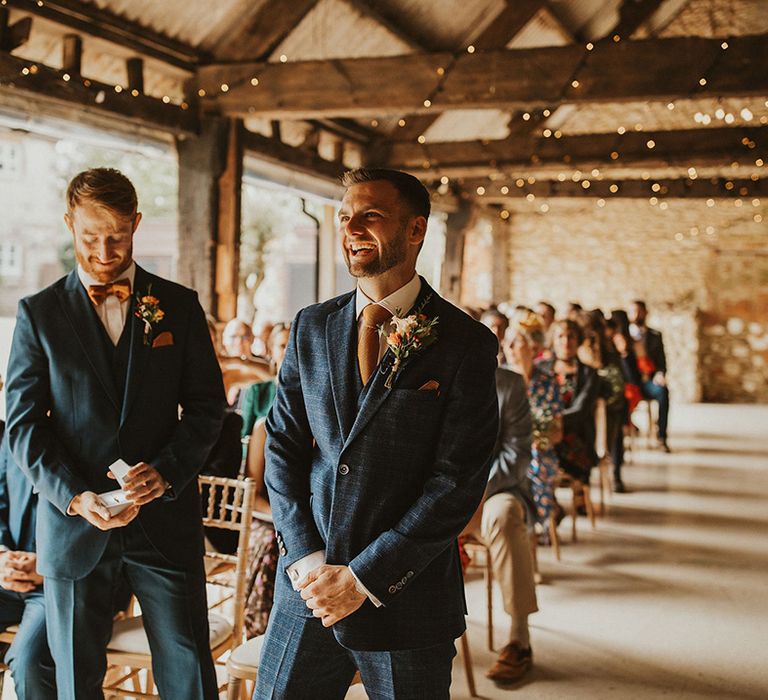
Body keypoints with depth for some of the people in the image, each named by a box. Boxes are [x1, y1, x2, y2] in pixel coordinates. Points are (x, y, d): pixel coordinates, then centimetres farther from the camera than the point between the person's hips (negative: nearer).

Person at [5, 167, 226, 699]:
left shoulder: (179, 306, 5)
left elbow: (207, 404, 4)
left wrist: (167, 471, -13)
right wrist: (74, 496, -14)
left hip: (165, 517, 0)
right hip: (73, 522, 0)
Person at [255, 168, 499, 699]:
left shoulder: (467, 344, -8)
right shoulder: (312, 328, 6)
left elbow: (459, 481, -12)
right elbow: (283, 445, 7)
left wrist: (364, 577, -14)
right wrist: (306, 558, -5)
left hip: (407, 597, -3)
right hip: (308, 589, 4)